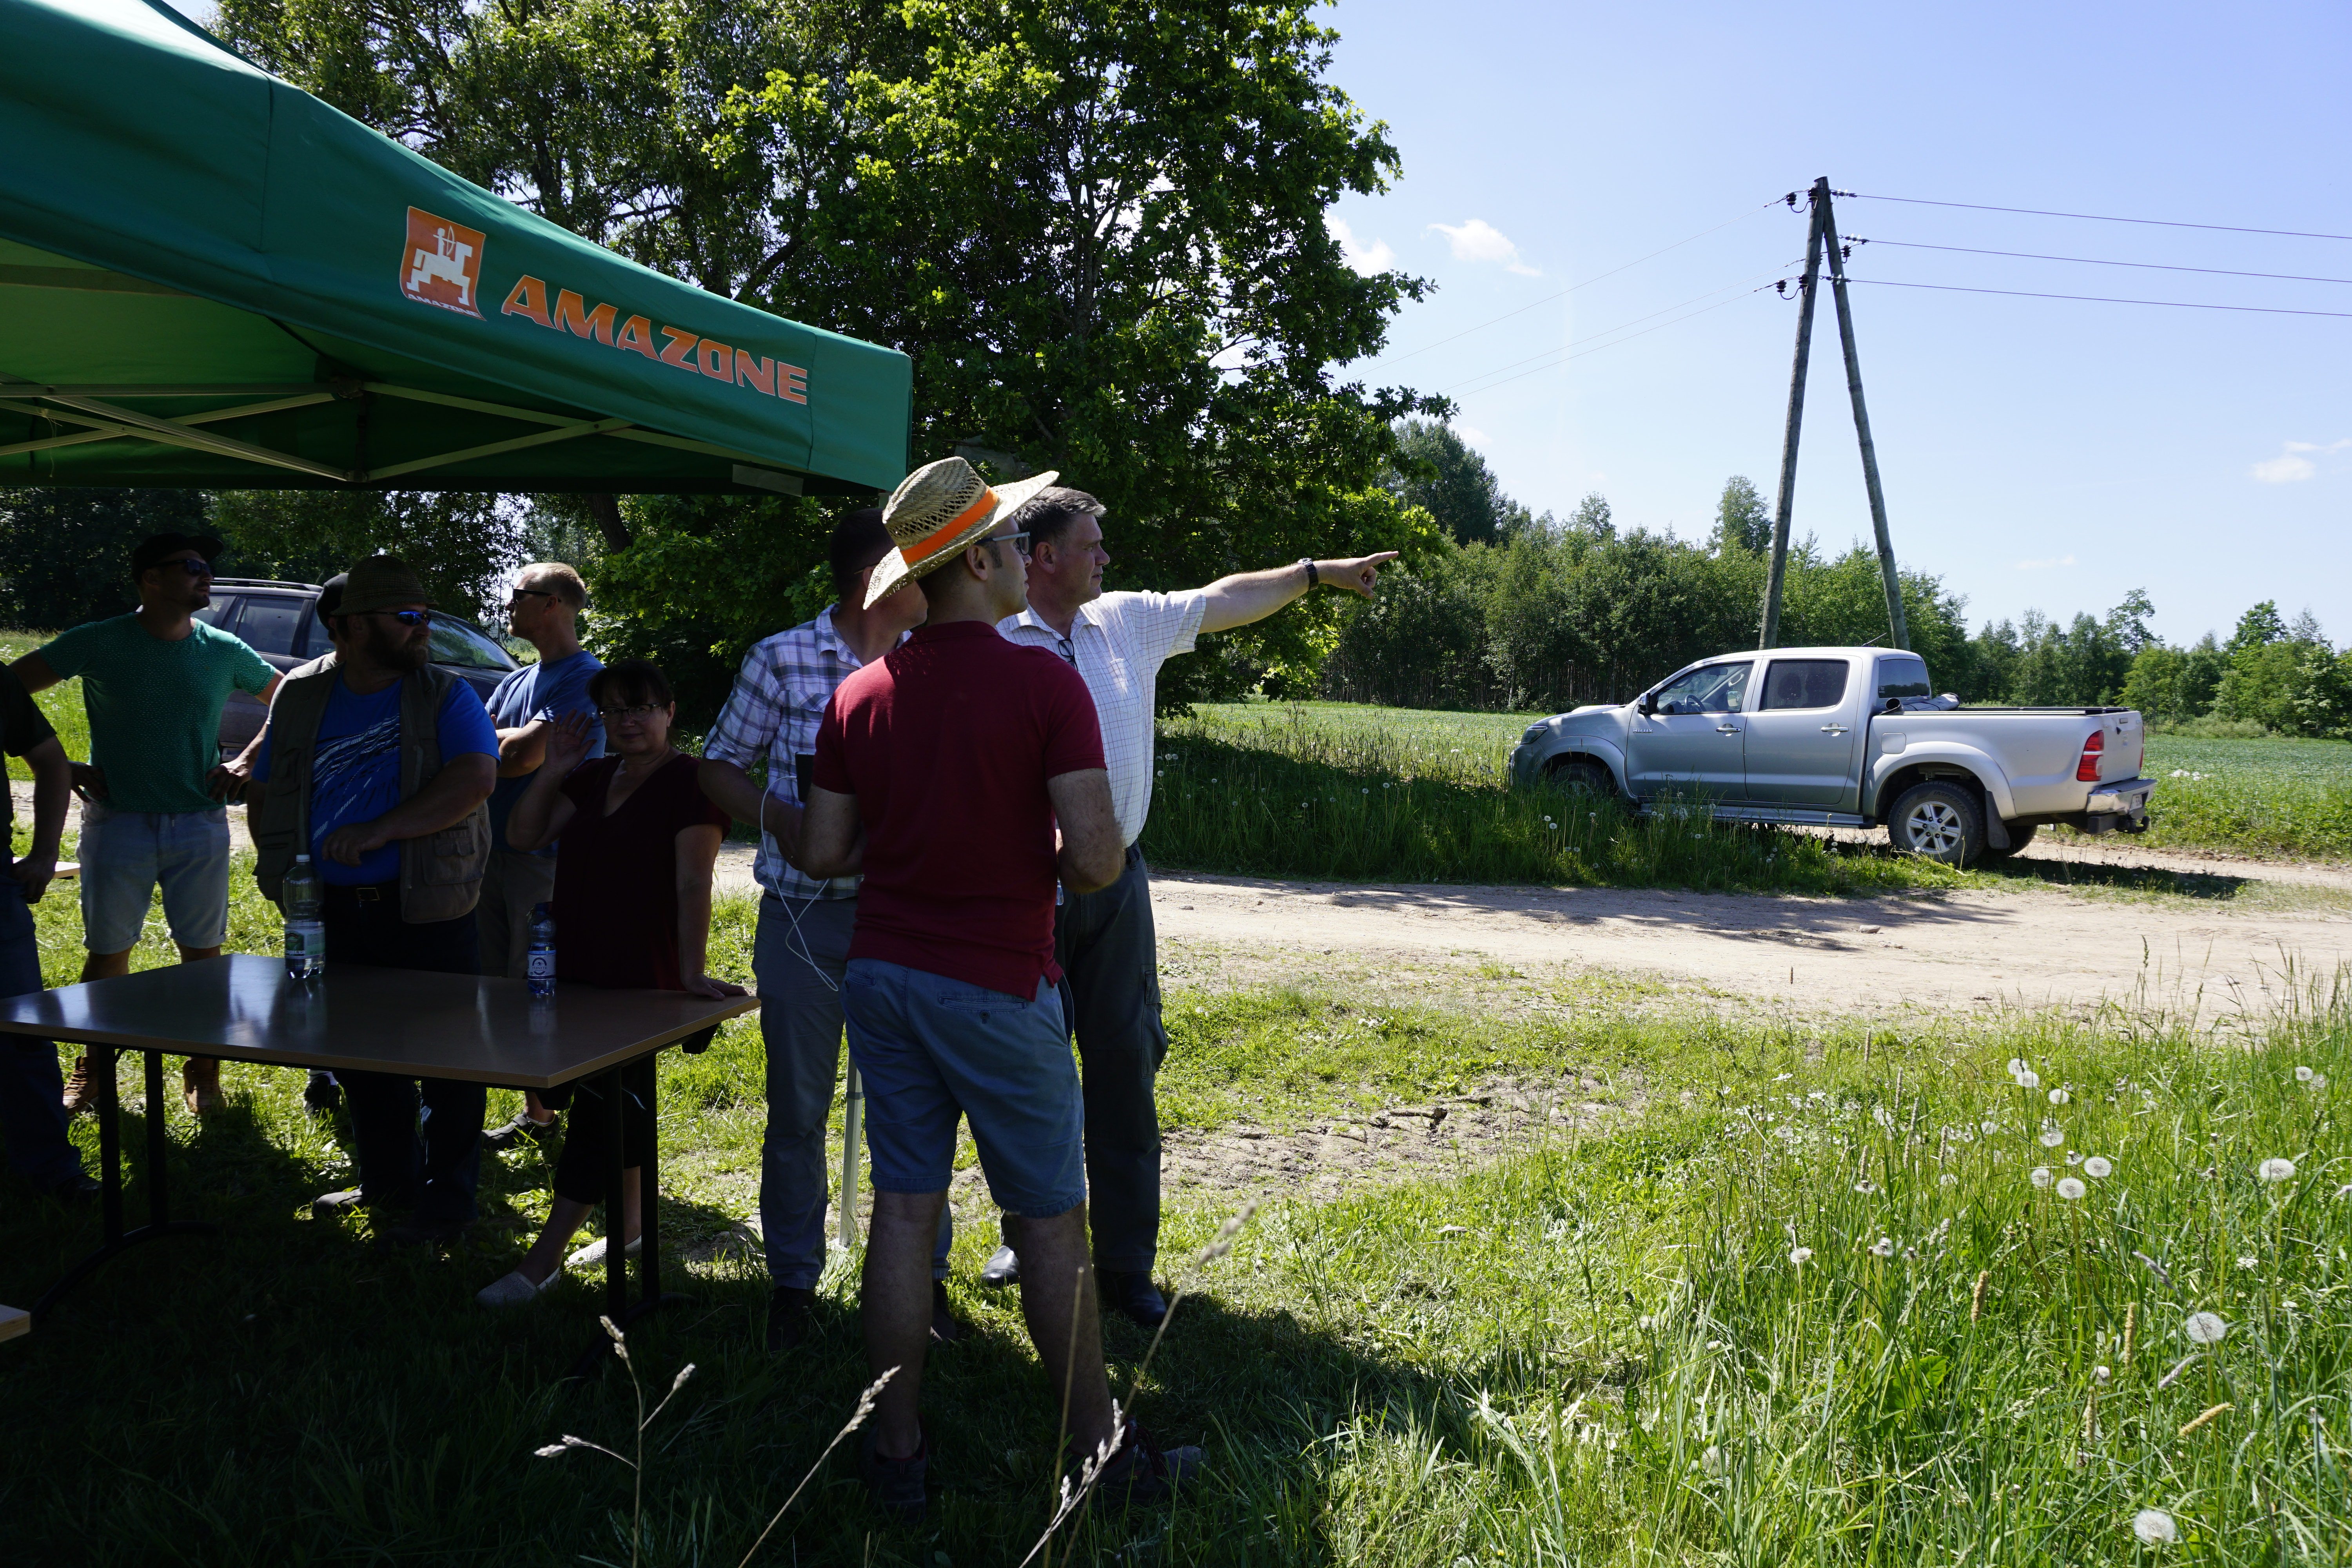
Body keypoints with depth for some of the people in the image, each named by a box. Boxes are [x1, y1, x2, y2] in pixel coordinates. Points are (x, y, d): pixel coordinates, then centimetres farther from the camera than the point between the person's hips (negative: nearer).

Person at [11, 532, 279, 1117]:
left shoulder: (225, 652, 2)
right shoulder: (99, 643, -4)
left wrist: (245, 762, 3)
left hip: (201, 824, 2)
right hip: (117, 821, -1)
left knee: (204, 954, 4)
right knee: (107, 954, 6)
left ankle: (203, 1071, 17)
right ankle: (92, 1070, 22)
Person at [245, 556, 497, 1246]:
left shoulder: (446, 696, -3)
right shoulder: (300, 697, 9)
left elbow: (475, 778, -19)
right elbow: (266, 796, 16)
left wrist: (379, 831, -24)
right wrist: (285, 872, 1)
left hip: (427, 910, -4)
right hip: (333, 914, 5)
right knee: (356, 1056, 16)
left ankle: (447, 1198, 13)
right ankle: (387, 1181, 34)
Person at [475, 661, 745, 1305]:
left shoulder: (689, 783, -12)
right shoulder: (595, 778, 12)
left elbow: (693, 881, -21)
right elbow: (523, 836, 10)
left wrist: (692, 972, -28)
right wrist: (554, 769, -3)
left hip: (643, 983, -8)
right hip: (578, 973, 8)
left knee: (604, 1110, -5)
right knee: (617, 1105, 18)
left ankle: (539, 1264, -2)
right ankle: (627, 1225, 32)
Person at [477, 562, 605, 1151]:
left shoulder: (583, 677, -9)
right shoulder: (517, 681, 19)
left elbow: (527, 756, -17)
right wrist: (509, 741, -6)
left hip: (549, 855, -9)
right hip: (498, 850, 9)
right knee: (504, 987, 11)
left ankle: (545, 1116, 4)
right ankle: (534, 1111, 20)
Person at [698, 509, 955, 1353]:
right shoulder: (782, 660, -3)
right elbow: (719, 767, 3)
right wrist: (779, 821, -14)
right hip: (805, 917, -2)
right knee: (797, 1107, 9)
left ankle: (923, 1275, 25)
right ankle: (793, 1282, 25)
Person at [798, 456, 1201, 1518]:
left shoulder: (860, 694, 2)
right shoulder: (1045, 684, -14)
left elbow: (823, 853, 5)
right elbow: (1096, 860, -19)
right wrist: (1039, 855, 3)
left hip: (883, 972, 5)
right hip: (997, 987, -5)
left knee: (904, 1209, 12)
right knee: (1051, 1221, 7)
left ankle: (896, 1450, 20)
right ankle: (1100, 1447, 20)